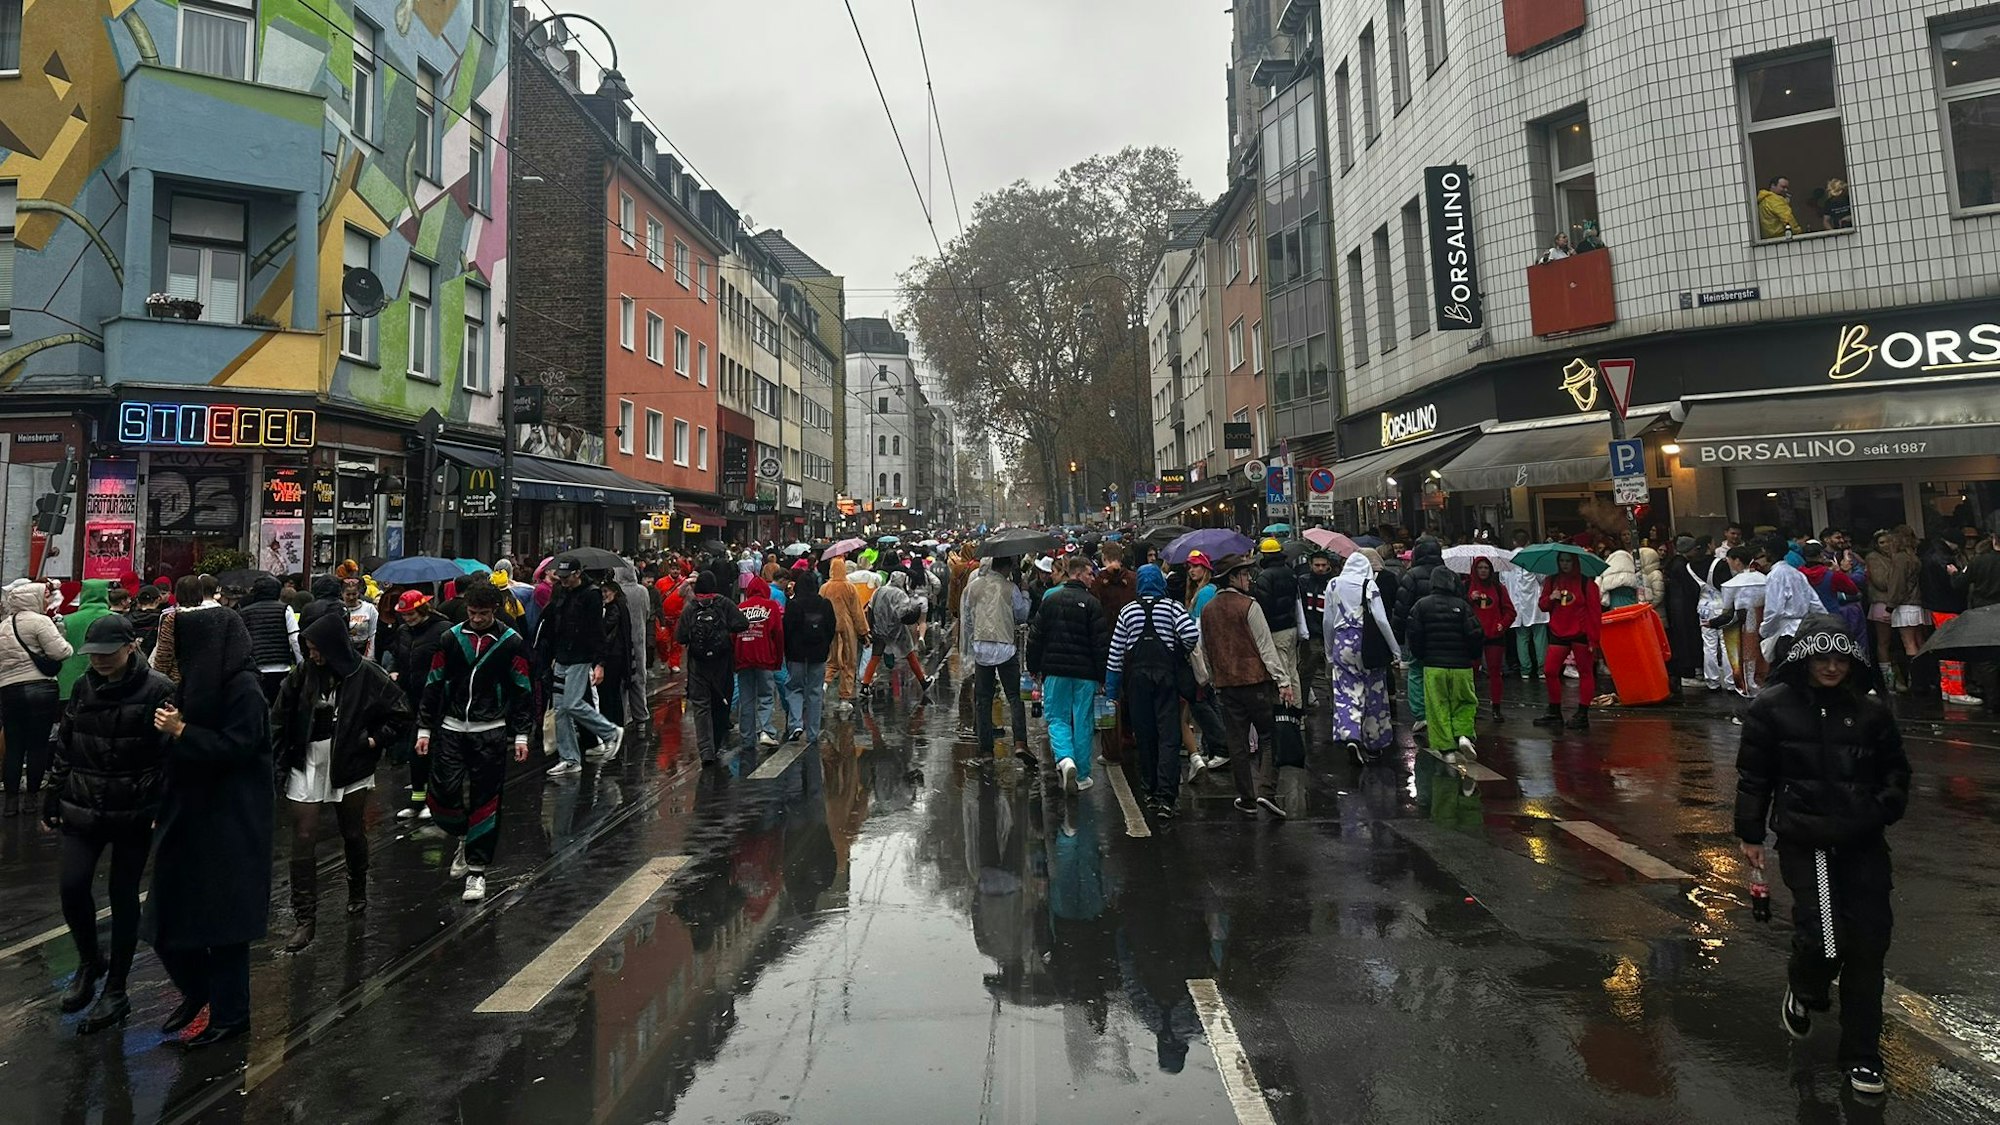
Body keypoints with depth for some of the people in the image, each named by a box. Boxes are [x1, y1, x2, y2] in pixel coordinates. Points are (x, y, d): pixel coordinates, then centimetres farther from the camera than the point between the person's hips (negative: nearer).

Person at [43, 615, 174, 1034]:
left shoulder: (157, 690, -12)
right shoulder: (84, 688, 4)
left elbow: (172, 756, -12)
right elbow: (64, 749, 13)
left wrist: (165, 810, -17)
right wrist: (51, 802, 12)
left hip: (135, 811, -4)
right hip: (84, 810, 4)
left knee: (124, 896, 5)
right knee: (72, 884, -8)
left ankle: (115, 990, 20)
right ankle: (89, 961, 21)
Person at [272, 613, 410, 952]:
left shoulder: (367, 675, -11)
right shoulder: (303, 673, -4)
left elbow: (400, 714, -4)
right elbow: (280, 717, 5)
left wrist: (373, 740, -11)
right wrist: (280, 758, 2)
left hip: (350, 767, -1)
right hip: (307, 765, 1)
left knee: (353, 834, 15)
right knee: (303, 840, -2)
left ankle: (358, 892, 40)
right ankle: (304, 918, 5)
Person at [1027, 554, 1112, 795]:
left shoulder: (1050, 600, 3)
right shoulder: (1092, 603, -8)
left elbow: (1035, 637, 6)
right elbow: (1102, 643, -9)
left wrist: (1034, 667, 15)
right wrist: (1103, 676, -2)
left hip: (1055, 670, 2)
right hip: (1085, 672, -2)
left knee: (1057, 718, 10)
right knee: (1083, 722, 7)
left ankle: (1064, 759, -15)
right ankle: (1082, 776, 13)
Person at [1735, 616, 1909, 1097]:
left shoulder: (1870, 711, 4)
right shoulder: (1773, 707, -4)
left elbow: (1896, 769, 17)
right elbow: (1753, 774, 2)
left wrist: (1888, 805, -1)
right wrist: (1749, 833, 3)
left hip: (1863, 843, 3)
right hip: (1805, 843, -3)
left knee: (1868, 944, 5)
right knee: (1822, 940, -12)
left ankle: (1862, 1055, 21)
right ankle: (1803, 991, 25)